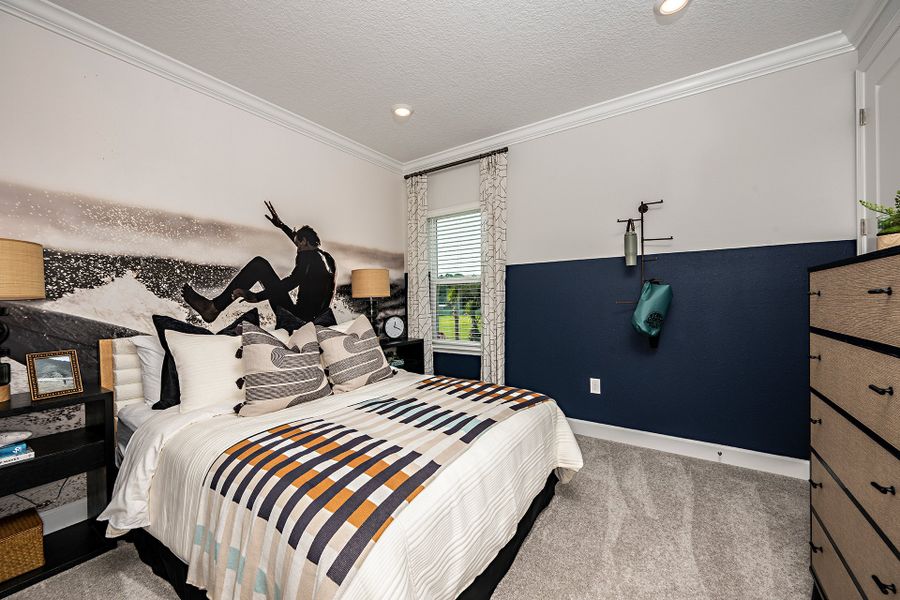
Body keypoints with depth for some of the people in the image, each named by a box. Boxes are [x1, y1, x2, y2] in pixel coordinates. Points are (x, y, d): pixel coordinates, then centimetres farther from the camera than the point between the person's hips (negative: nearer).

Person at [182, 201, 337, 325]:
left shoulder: (308, 256, -6)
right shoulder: (327, 257, 20)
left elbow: (291, 282, -21)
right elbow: (304, 240, 38)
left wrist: (256, 296, -21)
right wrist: (281, 225, 47)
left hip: (298, 317, -8)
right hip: (314, 320, 8)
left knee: (259, 264, -2)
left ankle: (214, 307, 3)